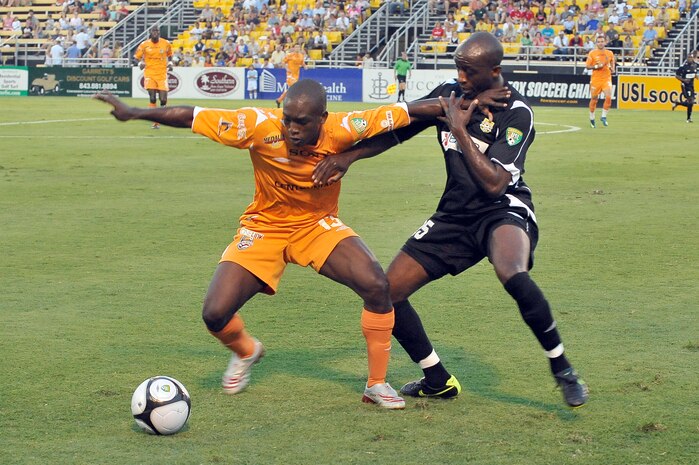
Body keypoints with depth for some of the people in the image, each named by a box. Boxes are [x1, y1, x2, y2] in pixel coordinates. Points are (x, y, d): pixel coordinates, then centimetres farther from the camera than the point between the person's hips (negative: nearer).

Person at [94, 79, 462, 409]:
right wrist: (133, 113, -21)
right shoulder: (260, 126, -26)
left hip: (319, 225, 0)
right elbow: (193, 117, -21)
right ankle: (245, 351, 27)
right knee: (215, 314, -13)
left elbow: (404, 112, -19)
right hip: (264, 228, 0)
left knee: (377, 286, -24)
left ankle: (377, 384, -3)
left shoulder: (342, 130, -25)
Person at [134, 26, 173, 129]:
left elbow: (169, 54, 21)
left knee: (163, 100, -7)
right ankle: (155, 122, -1)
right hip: (149, 74, -1)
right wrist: (140, 63, -10)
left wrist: (169, 63, 4)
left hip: (162, 74, 1)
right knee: (152, 99, -10)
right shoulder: (145, 44, -1)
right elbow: (137, 56, 10)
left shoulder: (166, 44, 3)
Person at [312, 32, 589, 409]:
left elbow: (494, 184, -24)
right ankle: (439, 381, 18)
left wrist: (460, 130, -20)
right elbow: (394, 131, 10)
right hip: (455, 214, 7)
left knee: (514, 277, -39)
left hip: (503, 209, -6)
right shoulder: (449, 94, 2)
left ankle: (562, 370, -17)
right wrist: (347, 156, -4)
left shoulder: (517, 114, -15)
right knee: (388, 292, -2)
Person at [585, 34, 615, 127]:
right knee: (594, 99, 6)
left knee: (608, 97, -17)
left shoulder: (610, 53, 5)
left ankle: (603, 117, -1)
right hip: (595, 79, -1)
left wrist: (612, 69, -1)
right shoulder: (592, 53, -2)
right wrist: (596, 66, -16)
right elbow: (587, 66, -1)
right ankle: (592, 119, 25)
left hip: (606, 78, 1)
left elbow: (612, 62, 20)